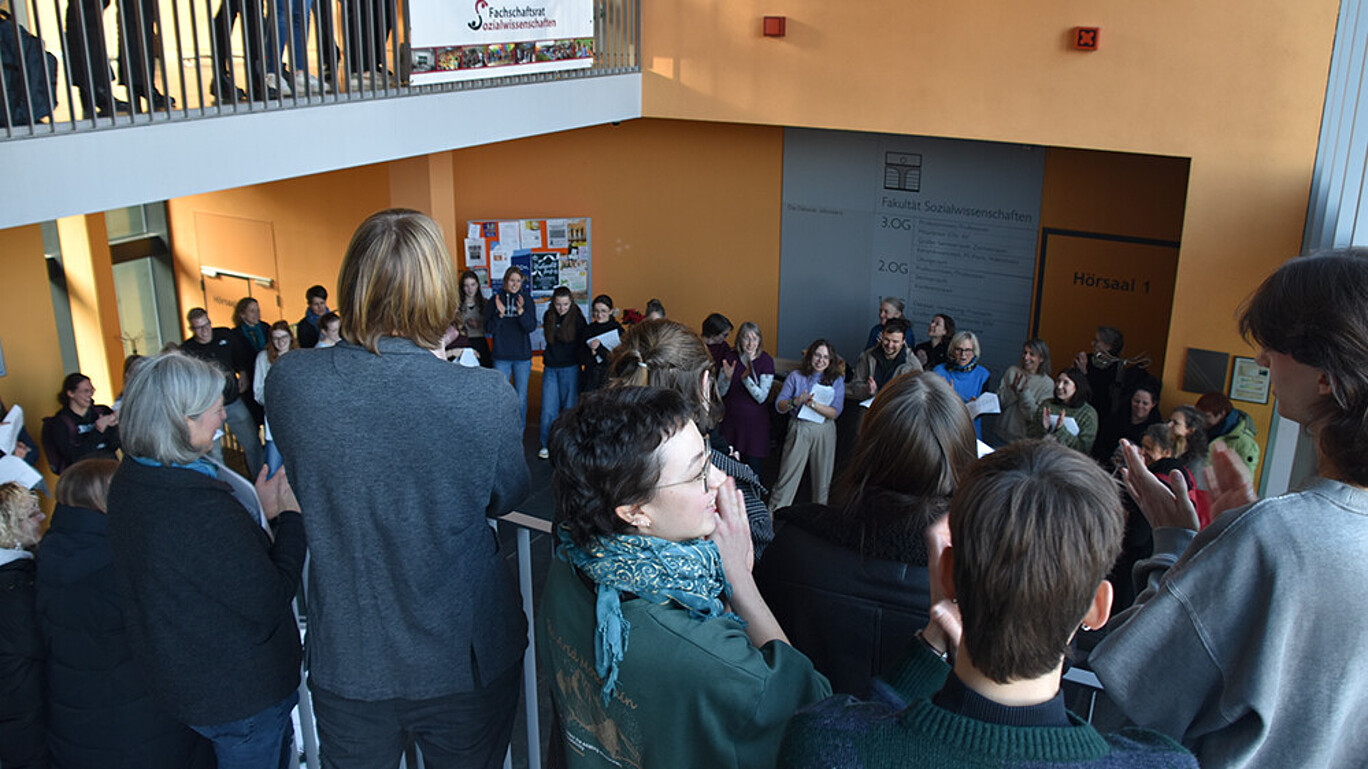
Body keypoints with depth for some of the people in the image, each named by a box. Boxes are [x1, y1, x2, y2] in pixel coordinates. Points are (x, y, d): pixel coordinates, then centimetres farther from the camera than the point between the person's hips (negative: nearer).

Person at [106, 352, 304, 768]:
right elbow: (269, 604, -24)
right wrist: (292, 516, -16)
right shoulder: (203, 511, -34)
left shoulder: (130, 480, -3)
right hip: (241, 694, -9)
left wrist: (261, 511, -1)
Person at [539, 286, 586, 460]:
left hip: (570, 368, -3)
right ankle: (547, 444, 12)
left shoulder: (577, 319, -7)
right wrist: (549, 358, 10)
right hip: (550, 368, 3)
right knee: (548, 408, 2)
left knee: (569, 407, 4)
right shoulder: (548, 317, 4)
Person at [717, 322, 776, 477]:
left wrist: (746, 378, -28)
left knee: (752, 469, -1)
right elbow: (720, 393, 2)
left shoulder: (766, 360, -7)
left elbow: (761, 397, -13)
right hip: (730, 418, 2)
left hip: (754, 420, -2)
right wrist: (727, 377, -18)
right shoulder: (731, 357, 1)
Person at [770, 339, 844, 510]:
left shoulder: (837, 381, 2)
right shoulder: (795, 376, 2)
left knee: (822, 480, 8)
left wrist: (813, 404, -21)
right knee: (787, 476, -2)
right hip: (798, 430, -1)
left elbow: (835, 412, -7)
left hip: (824, 432, 1)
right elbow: (779, 406, -2)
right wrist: (796, 401, -21)